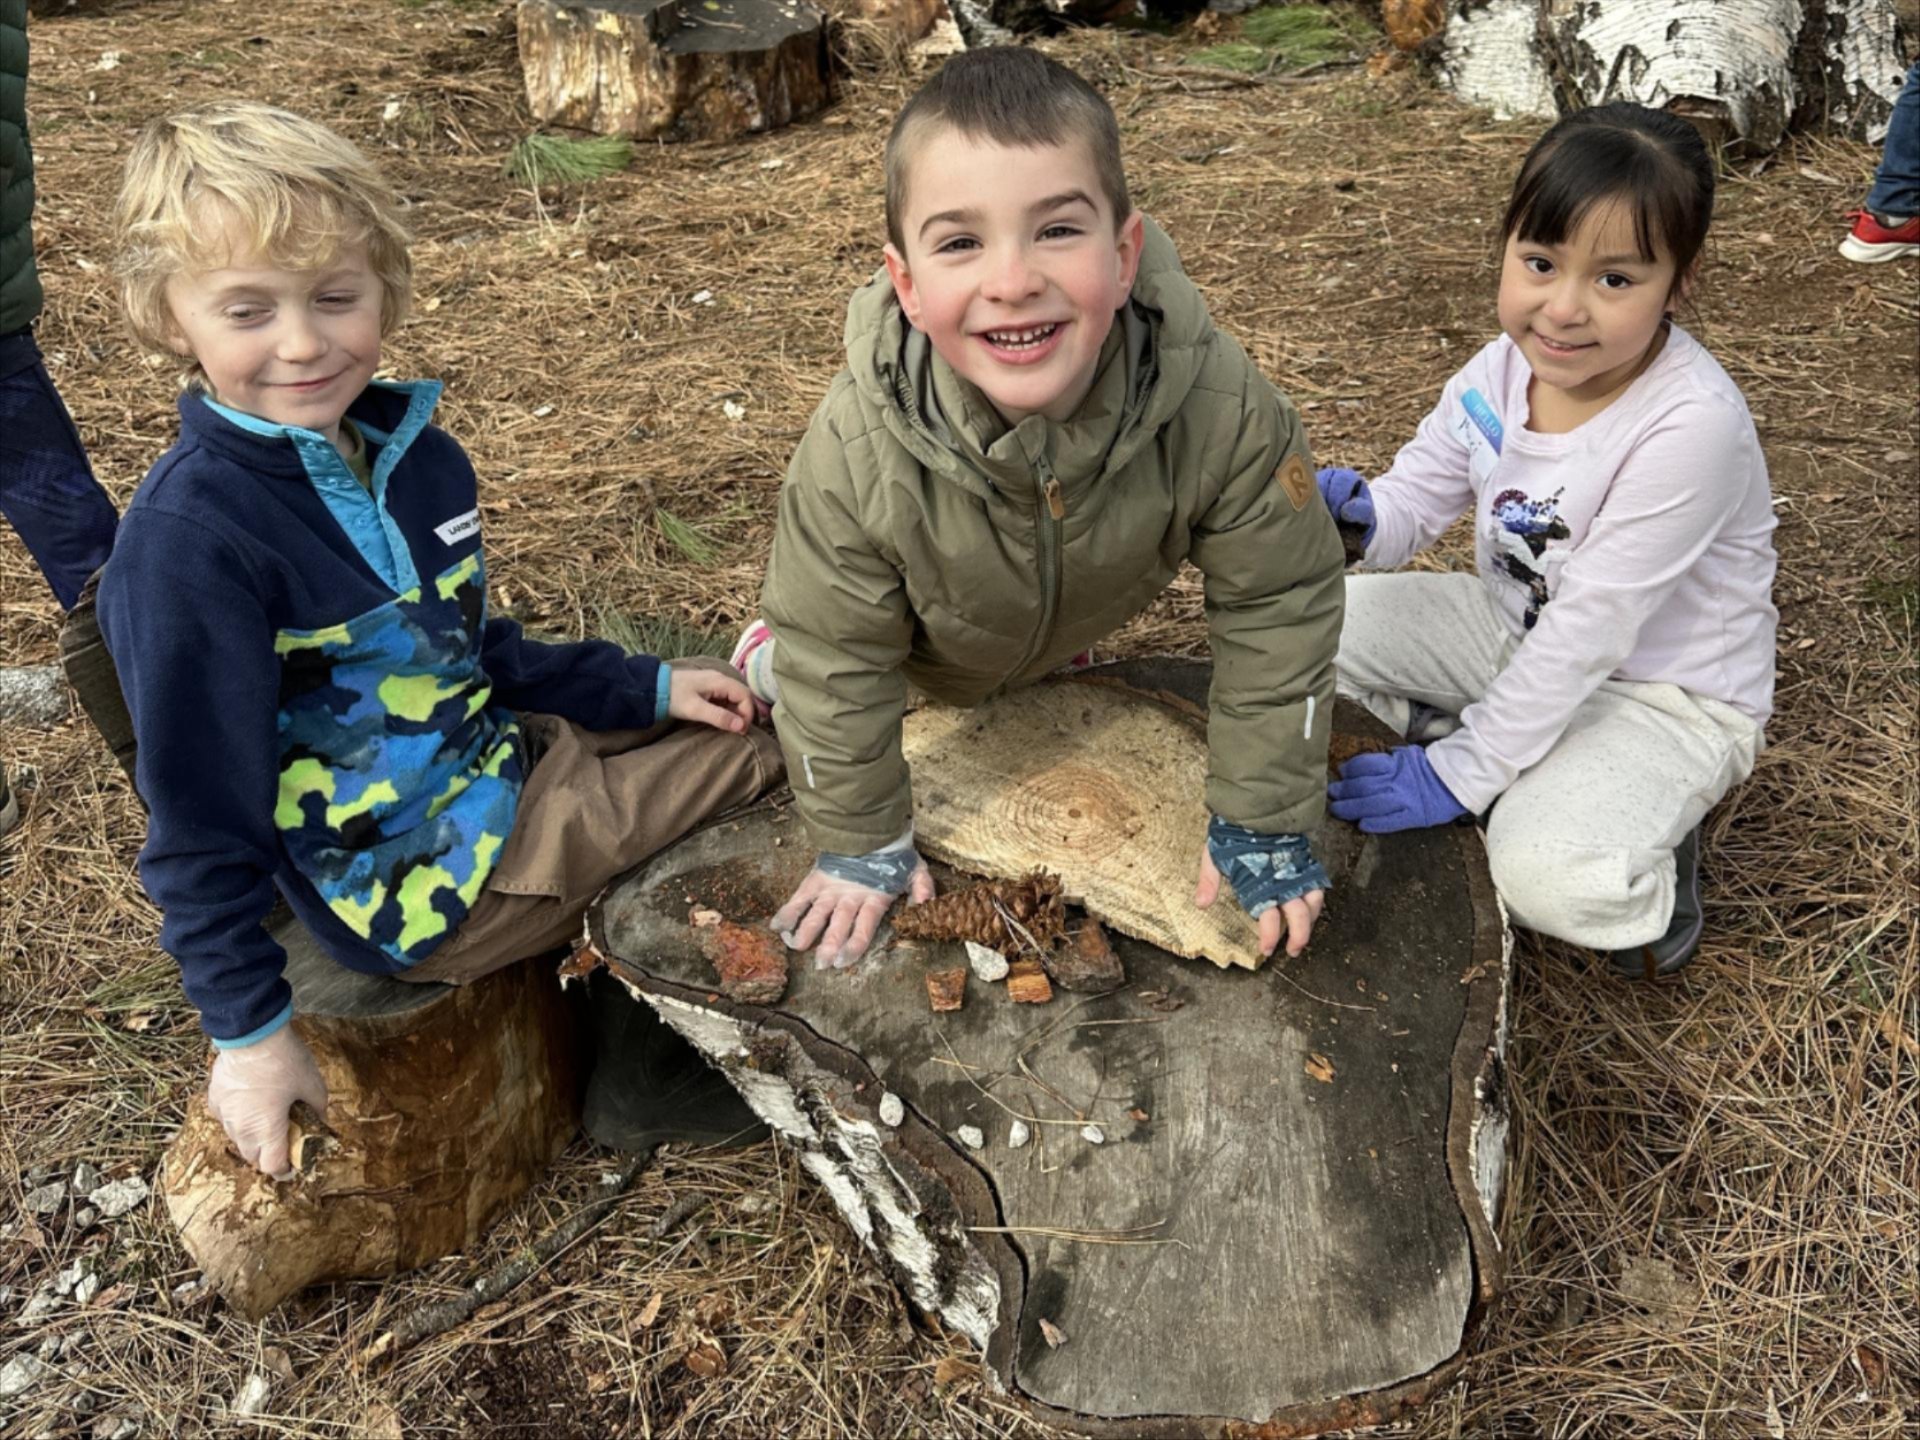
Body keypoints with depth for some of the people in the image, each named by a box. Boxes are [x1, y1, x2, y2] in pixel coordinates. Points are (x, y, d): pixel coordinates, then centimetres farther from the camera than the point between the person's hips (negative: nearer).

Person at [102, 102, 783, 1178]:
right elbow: (202, 816, -17)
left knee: (721, 722, 15)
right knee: (757, 751, -4)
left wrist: (646, 686, 6)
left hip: (500, 759, 8)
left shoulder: (418, 456, 1)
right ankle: (643, 1080, 20)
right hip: (429, 878, -8)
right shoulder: (189, 543, -23)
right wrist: (249, 1030, -13)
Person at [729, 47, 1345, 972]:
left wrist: (1262, 820, -20)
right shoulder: (856, 451, -43)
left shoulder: (1224, 410, -41)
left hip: (1084, 619, 2)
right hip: (925, 646, -1)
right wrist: (862, 843, -16)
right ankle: (767, 650, 43)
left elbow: (1277, 606, -26)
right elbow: (837, 655, -27)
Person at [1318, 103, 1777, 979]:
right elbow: (1414, 499, -5)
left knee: (1551, 879, -32)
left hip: (1667, 692, -7)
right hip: (1525, 634, 7)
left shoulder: (1690, 424, -31)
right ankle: (1531, 779, 1)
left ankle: (1646, 875, 5)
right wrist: (1357, 519, -31)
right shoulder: (1505, 367, -11)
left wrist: (1457, 775, -27)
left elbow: (1591, 629, -30)